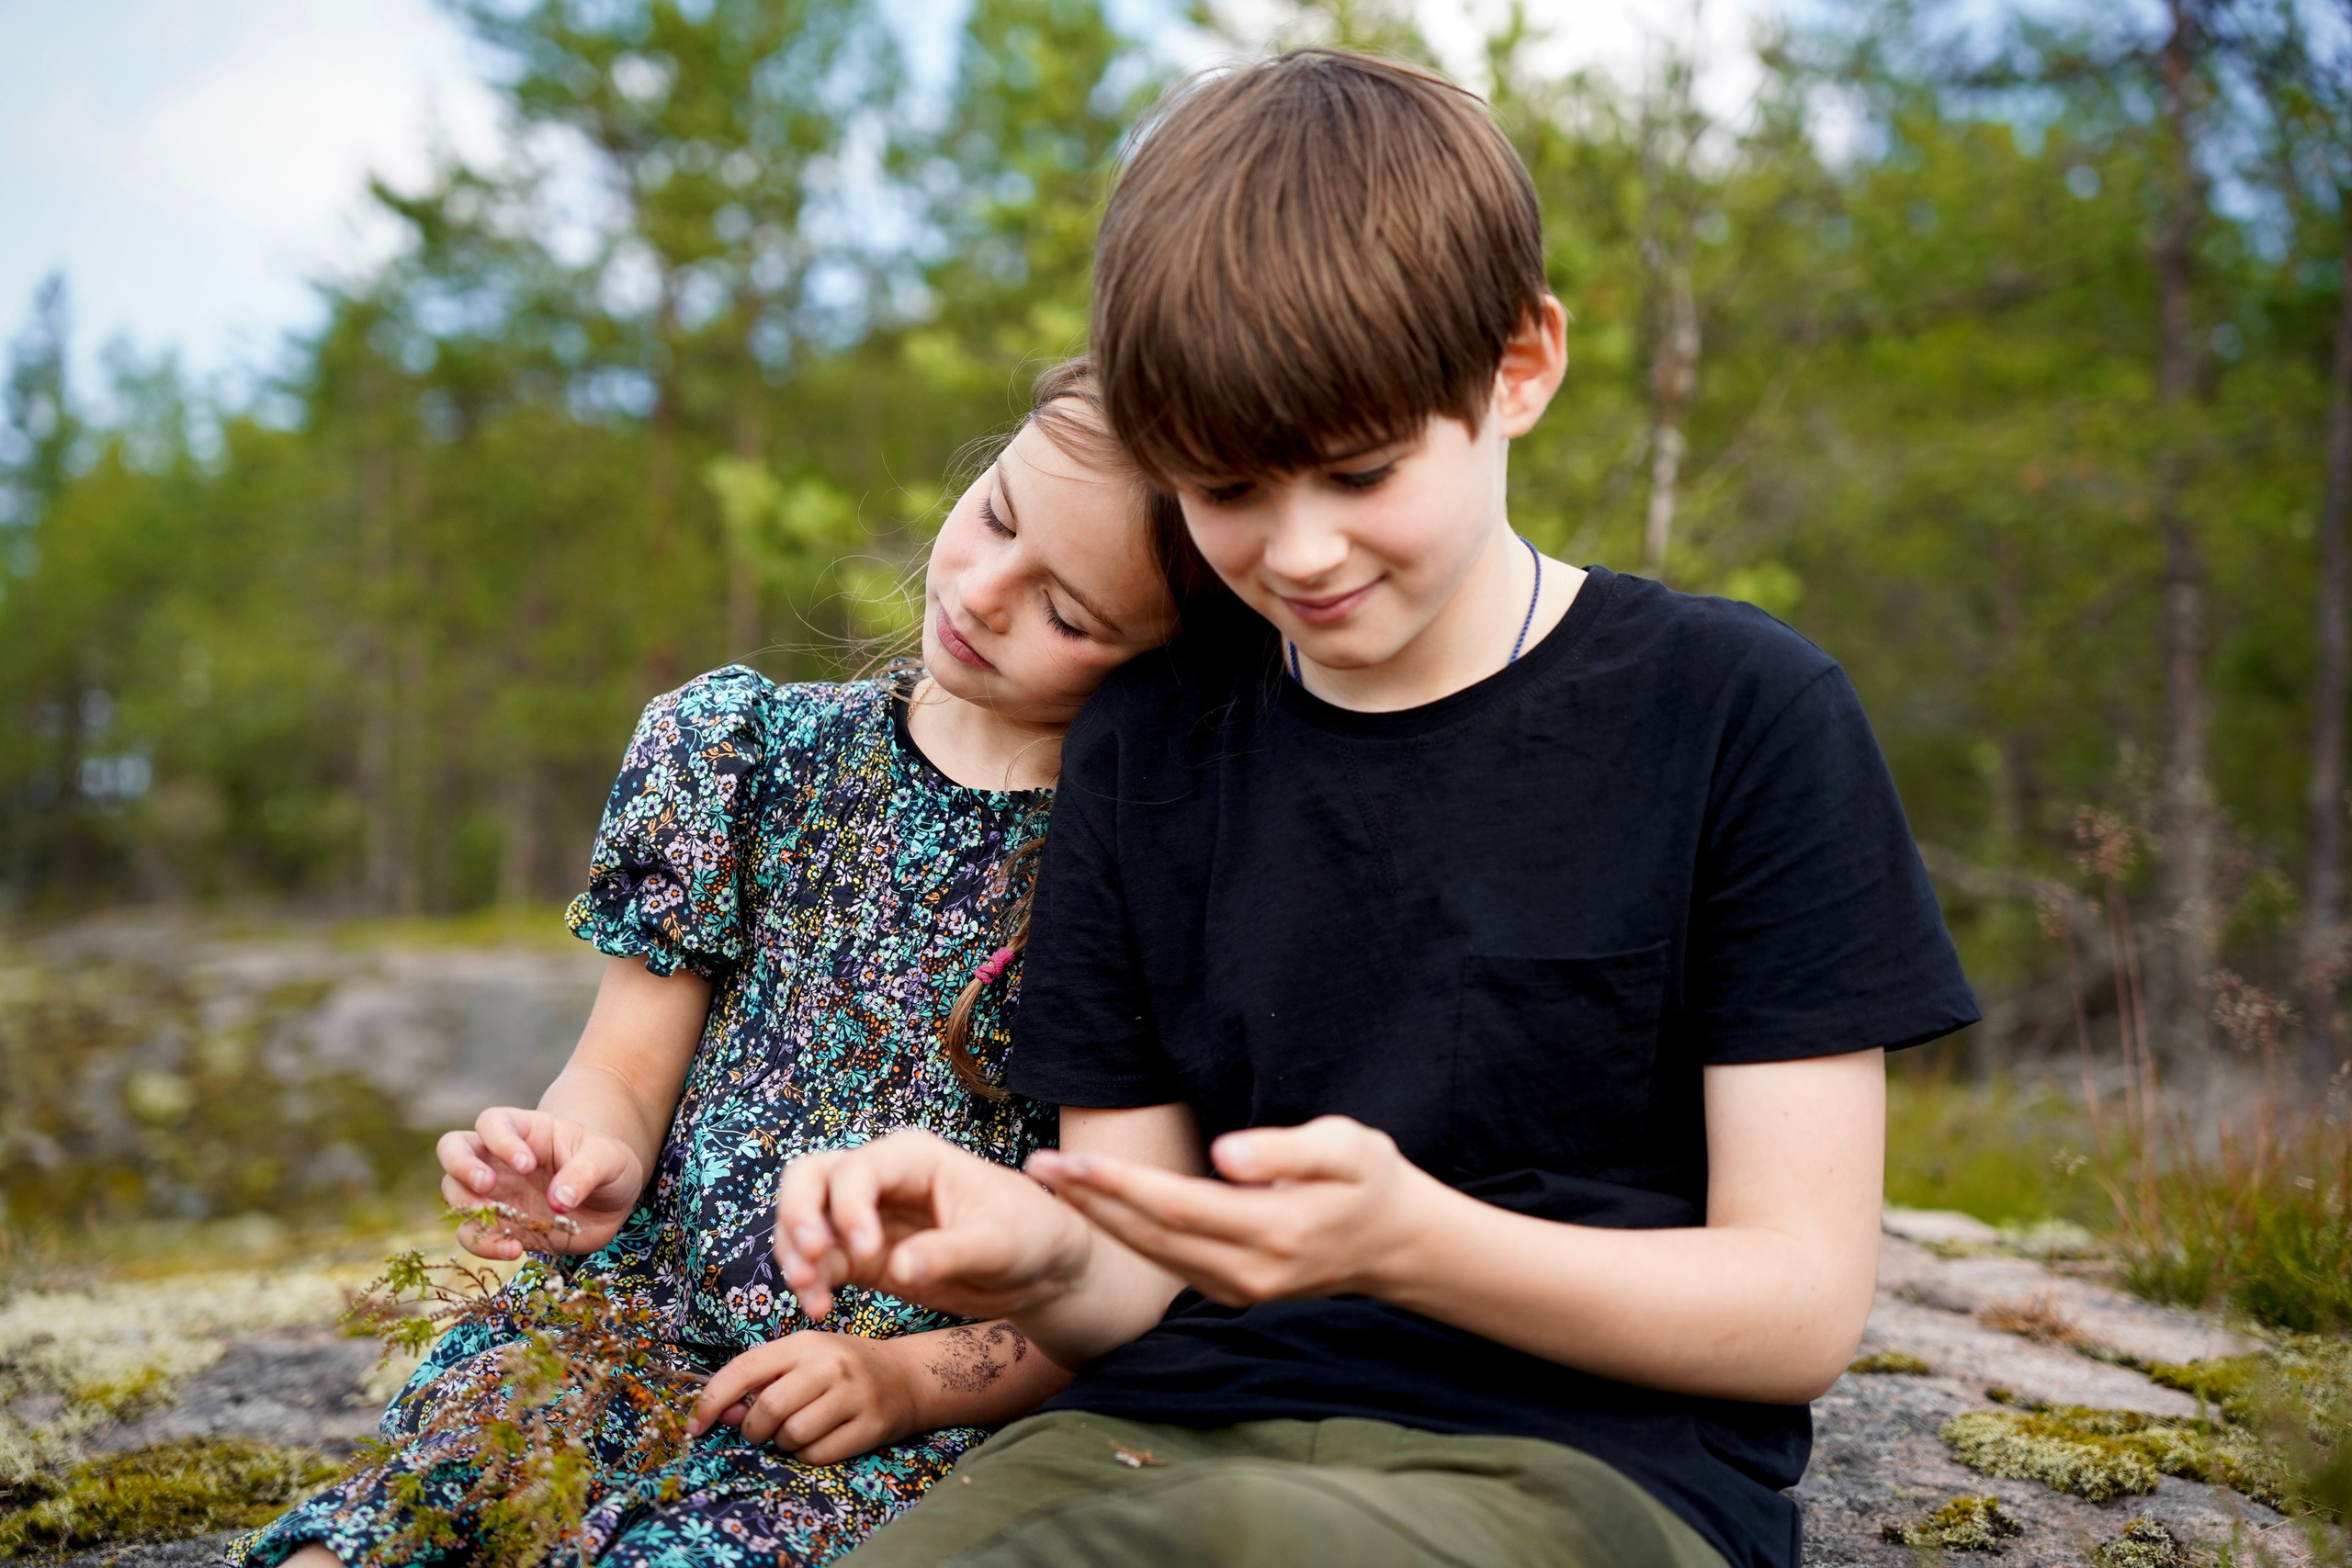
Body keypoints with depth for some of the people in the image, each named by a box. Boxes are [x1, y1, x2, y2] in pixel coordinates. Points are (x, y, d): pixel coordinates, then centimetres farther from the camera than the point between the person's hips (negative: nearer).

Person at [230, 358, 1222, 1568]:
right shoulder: (744, 747, 6)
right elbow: (628, 1068, 7)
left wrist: (909, 1377, -12)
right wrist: (590, 1156, -15)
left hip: (914, 1417, -2)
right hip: (634, 1326, 3)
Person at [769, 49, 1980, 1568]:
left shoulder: (1739, 714, -2)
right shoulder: (1142, 745, 10)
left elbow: (1803, 1302, -4)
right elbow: (1147, 1287, 10)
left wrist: (1406, 1241, -21)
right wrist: (1033, 1256, -14)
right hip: (1178, 1429, 4)